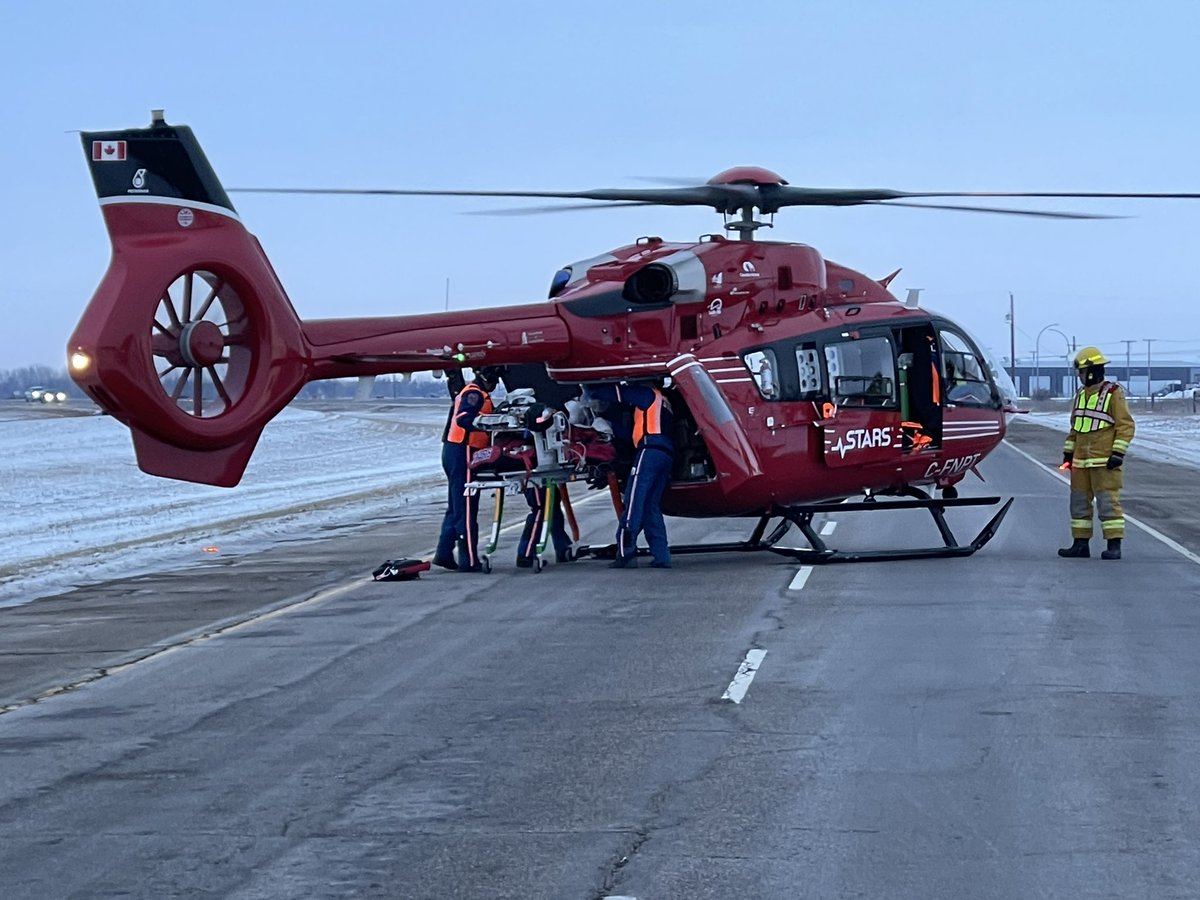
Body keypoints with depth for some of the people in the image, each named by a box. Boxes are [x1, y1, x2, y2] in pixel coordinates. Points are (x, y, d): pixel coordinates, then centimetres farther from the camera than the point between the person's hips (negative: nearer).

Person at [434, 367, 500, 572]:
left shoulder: (471, 392, 22)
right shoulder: (475, 393, -10)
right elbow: (463, 419, -25)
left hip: (454, 452, 10)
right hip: (462, 452, -10)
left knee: (456, 507, 16)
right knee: (466, 509, -8)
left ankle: (444, 553, 17)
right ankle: (469, 560, -6)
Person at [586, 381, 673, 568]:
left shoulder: (648, 394, 10)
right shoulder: (661, 402, 34)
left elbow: (618, 393, 6)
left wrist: (592, 392, 19)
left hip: (650, 450, -9)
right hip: (667, 453, 9)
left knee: (633, 502, -13)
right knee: (651, 507, 9)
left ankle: (626, 552, -22)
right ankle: (661, 556, 0)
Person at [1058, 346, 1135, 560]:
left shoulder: (1113, 394, -7)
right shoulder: (1081, 395, 16)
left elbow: (1126, 425, -10)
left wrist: (1118, 453, -16)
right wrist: (1068, 452, 18)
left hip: (1104, 462, -8)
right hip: (1081, 461, 8)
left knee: (1108, 502, -8)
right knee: (1079, 502, 9)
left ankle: (1114, 546, -7)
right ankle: (1081, 543, 16)